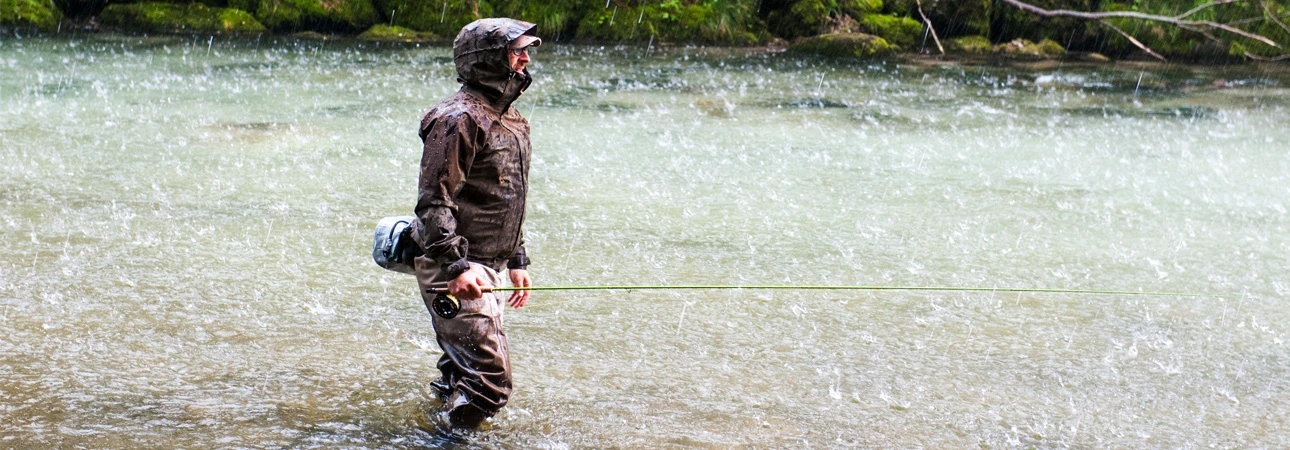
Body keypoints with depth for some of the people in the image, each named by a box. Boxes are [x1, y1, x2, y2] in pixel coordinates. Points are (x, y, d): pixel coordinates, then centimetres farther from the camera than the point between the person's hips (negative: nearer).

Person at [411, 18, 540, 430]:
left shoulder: (511, 118, 16)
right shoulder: (459, 118, -16)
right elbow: (433, 201, -22)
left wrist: (517, 261, 23)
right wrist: (457, 266, -30)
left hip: (484, 268, 10)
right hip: (452, 273, -10)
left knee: (461, 375, 18)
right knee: (489, 381, -13)